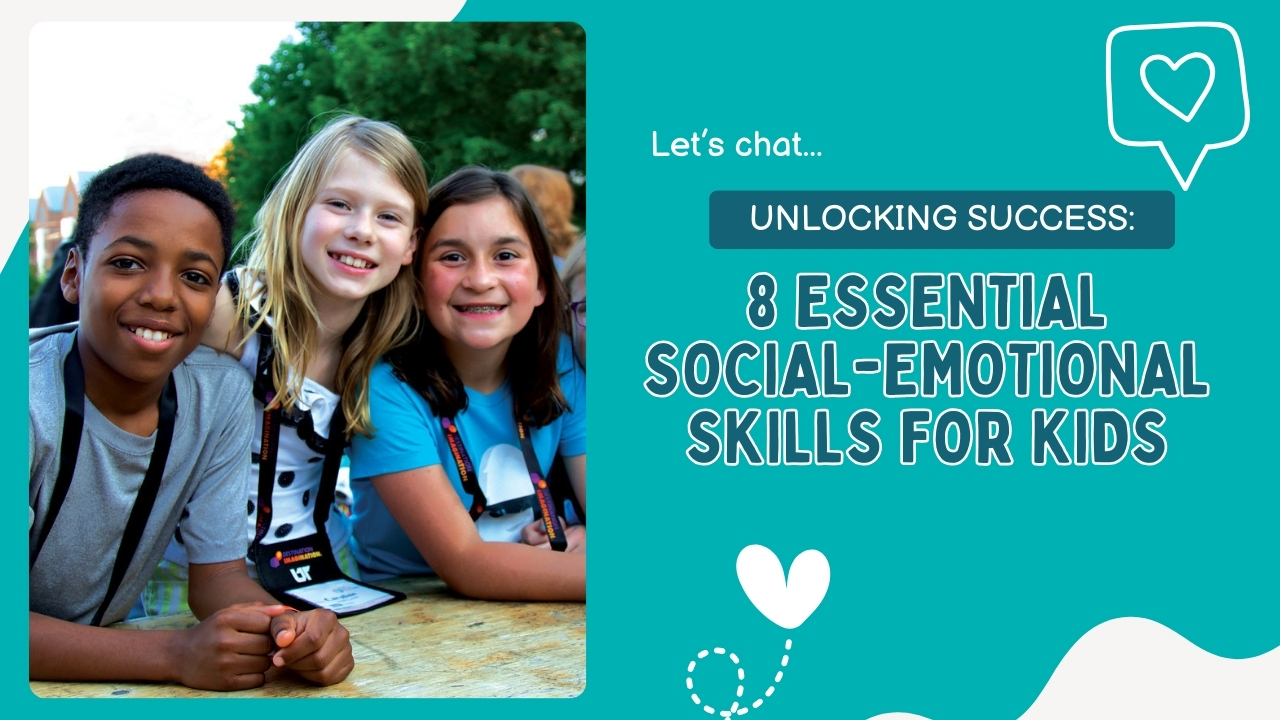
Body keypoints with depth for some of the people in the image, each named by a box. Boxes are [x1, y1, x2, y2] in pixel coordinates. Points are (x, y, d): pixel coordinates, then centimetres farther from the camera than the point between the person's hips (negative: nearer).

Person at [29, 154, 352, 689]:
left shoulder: (222, 395, -6)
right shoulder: (30, 399, -20)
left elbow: (218, 573, -2)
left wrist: (289, 631, -21)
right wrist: (176, 654, -31)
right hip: (29, 678, -4)